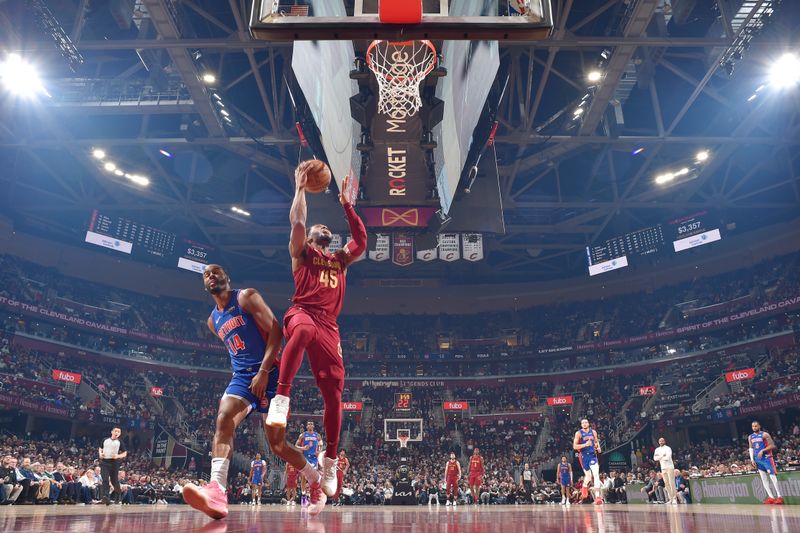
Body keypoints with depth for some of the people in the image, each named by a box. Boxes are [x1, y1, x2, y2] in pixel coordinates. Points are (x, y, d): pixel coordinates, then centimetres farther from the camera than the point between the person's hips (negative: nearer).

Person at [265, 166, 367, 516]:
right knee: (304, 330, -45)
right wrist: (301, 186, 10)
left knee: (333, 394, -5)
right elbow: (297, 220, 3)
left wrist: (347, 204, 23)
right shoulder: (301, 252, 18)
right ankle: (281, 400, -44)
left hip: (329, 326, 4)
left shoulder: (340, 260, 30)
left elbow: (362, 240, 21)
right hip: (302, 313, -4)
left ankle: (330, 464, 2)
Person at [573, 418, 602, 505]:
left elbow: (596, 441, 20)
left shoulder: (593, 432, 3)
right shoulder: (578, 433, -8)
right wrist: (585, 445, -25)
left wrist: (598, 447, -2)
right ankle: (585, 487, 46)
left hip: (593, 455, 2)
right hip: (584, 456, -1)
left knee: (596, 475, -15)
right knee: (588, 476, 11)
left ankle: (597, 497, -18)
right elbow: (574, 446, -13)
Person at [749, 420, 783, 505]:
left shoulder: (765, 434, -8)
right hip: (758, 459, 6)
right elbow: (751, 448, 16)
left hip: (767, 458, -6)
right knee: (763, 478, 4)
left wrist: (762, 450, -21)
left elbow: (772, 446, -12)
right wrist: (752, 459, 6)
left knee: (772, 476, -10)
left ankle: (779, 497, -5)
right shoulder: (750, 437, 9)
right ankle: (771, 497, 7)